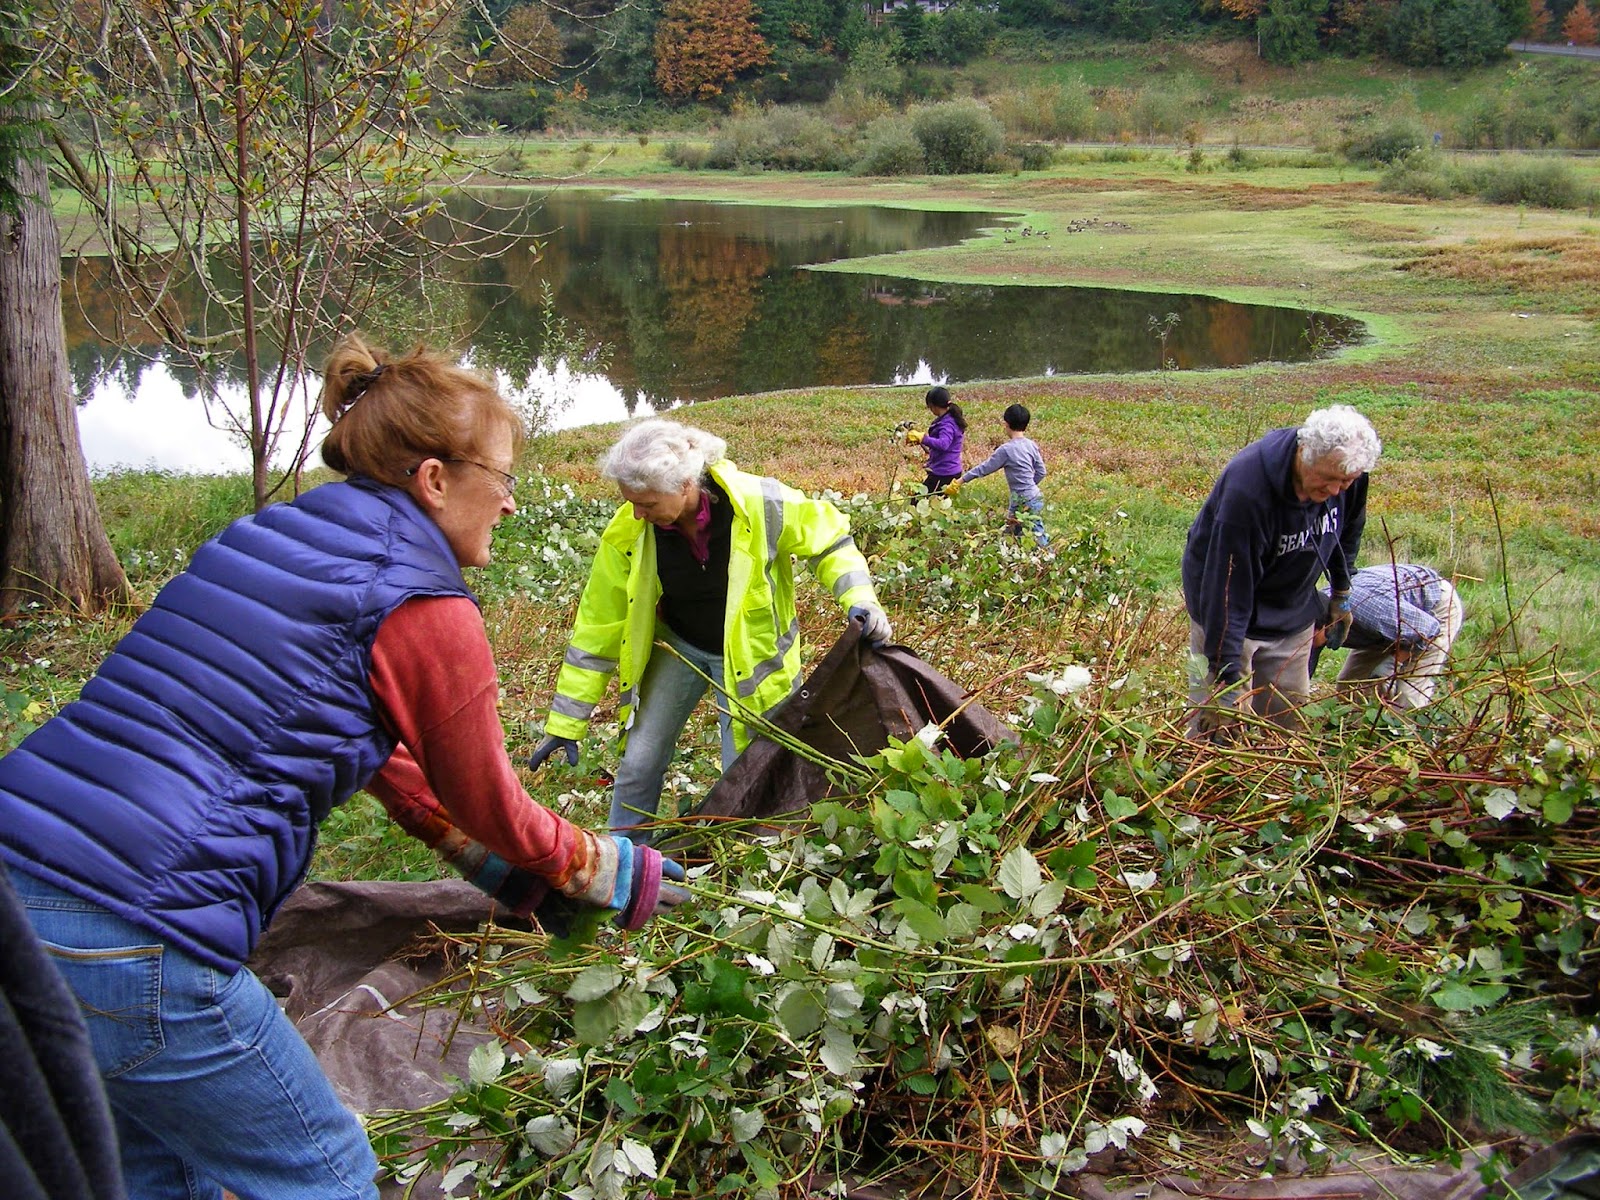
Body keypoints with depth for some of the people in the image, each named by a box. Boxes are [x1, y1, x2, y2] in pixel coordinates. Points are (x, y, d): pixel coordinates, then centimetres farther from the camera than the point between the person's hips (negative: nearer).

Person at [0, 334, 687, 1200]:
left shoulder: (264, 542, 17)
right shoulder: (421, 609, -8)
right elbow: (489, 808, 7)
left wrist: (505, 869, 35)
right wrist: (612, 873, 25)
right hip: (127, 951, -9)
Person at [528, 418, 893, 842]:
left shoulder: (758, 504, -30)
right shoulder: (628, 531, -22)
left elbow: (828, 540, -10)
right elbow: (599, 627, -12)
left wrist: (859, 598, -29)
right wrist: (565, 724, -9)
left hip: (750, 652, -2)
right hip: (677, 647, 2)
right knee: (637, 766, -1)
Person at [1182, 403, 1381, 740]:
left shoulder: (1347, 476, -14)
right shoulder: (1247, 487, -34)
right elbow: (1228, 587, -33)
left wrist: (1342, 592, 21)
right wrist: (1229, 679, -33)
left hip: (1293, 613, 6)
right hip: (1226, 611, -6)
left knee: (1288, 719, 8)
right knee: (1221, 724, -8)